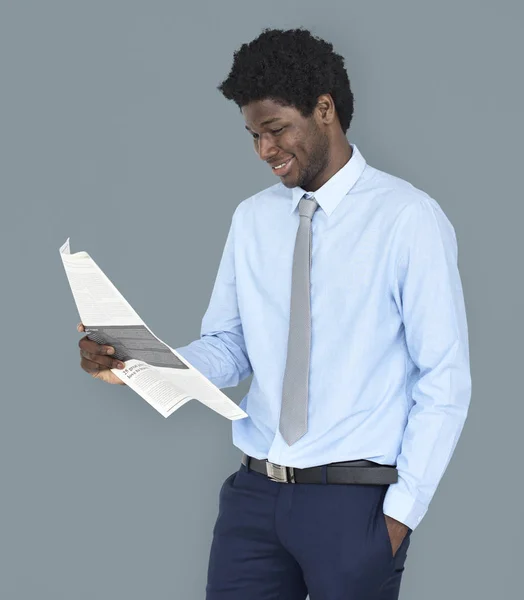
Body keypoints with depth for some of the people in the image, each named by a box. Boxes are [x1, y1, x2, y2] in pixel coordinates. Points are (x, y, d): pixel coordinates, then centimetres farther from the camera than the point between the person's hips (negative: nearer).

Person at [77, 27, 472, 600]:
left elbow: (445, 380, -8)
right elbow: (228, 348, 10)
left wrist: (402, 510, -11)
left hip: (354, 501, -4)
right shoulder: (252, 219, 9)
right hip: (255, 491, 4)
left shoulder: (407, 219, -7)